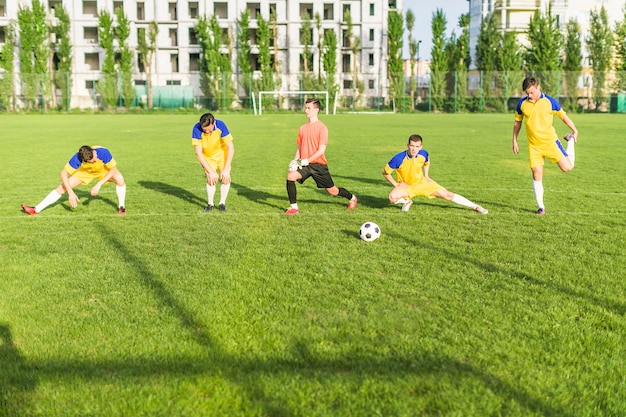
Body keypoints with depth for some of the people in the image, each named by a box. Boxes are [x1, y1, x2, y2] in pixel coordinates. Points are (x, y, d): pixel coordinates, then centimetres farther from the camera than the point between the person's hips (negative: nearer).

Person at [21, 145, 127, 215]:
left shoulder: (103, 152, -42)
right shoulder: (77, 158, -37)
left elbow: (113, 169, -29)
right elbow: (63, 173, -28)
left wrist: (99, 184, -36)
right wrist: (70, 193, -35)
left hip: (103, 169, 0)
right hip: (85, 171, 1)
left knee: (119, 179, -30)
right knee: (62, 187, -9)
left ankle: (121, 207, -9)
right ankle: (36, 210, 1)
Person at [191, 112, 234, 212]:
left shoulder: (220, 125, -31)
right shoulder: (197, 129, -30)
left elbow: (231, 148, -26)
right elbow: (198, 153, -26)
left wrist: (226, 169, -31)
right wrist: (210, 171, -29)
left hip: (222, 154, 0)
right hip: (207, 157, 0)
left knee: (225, 178, -13)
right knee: (211, 179, -16)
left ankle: (222, 203, 8)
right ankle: (210, 204, 7)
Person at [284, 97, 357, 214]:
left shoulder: (322, 127, -10)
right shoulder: (303, 128, 9)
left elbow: (321, 150, -16)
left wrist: (307, 160, -23)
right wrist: (295, 161, -2)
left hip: (319, 165, -5)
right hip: (304, 164, 5)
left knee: (332, 191, 7)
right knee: (290, 176, -22)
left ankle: (352, 198, 38)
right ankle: (294, 207, -12)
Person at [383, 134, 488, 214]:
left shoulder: (423, 154, -16)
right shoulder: (398, 159, -30)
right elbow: (385, 172, -17)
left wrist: (426, 176, 6)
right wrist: (396, 184, -18)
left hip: (422, 183, 3)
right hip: (406, 186, -3)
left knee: (447, 194, 0)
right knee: (392, 197, -34)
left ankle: (476, 207, 12)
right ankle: (406, 201, 1)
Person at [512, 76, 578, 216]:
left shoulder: (549, 101, -8)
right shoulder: (522, 103, -1)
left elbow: (563, 116, 5)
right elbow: (517, 122, 12)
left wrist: (575, 130, 0)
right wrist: (515, 141, 12)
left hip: (550, 141, -1)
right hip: (534, 145, 2)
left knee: (567, 167, -5)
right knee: (537, 175, -1)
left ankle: (570, 141, 26)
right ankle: (541, 207, 10)